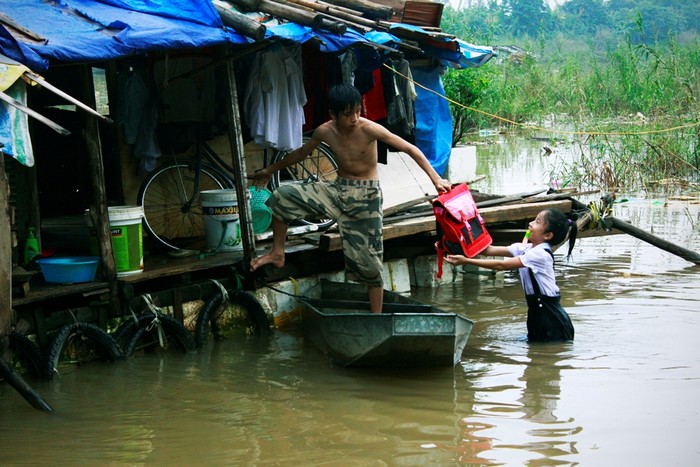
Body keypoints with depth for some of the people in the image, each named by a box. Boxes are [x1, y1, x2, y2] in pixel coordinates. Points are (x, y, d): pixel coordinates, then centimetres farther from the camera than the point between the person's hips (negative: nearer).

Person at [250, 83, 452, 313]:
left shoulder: (369, 129, -20)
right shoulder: (325, 132, -7)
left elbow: (410, 149, -18)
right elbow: (302, 152, 13)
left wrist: (435, 179, -27)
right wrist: (271, 170, 25)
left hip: (366, 196, -4)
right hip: (338, 190, 4)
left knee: (369, 260, -3)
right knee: (282, 196, -13)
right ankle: (278, 254, 4)